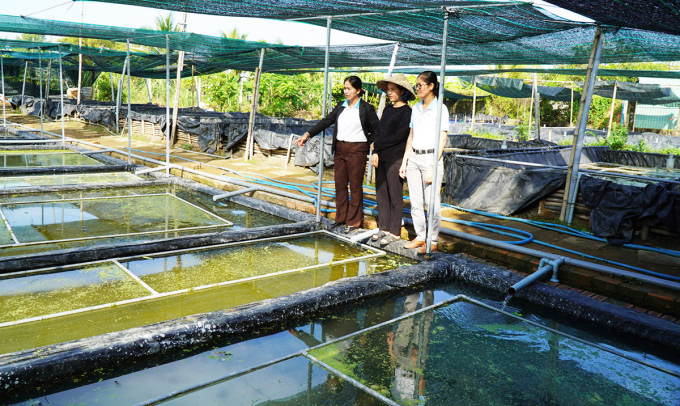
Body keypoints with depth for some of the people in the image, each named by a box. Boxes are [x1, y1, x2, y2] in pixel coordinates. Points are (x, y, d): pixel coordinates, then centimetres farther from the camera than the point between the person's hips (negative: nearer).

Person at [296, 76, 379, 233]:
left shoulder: (367, 109, -3)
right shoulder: (341, 106, 11)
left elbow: (377, 130, 1)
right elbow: (326, 121, 7)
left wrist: (367, 143, -6)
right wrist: (307, 135, 1)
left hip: (357, 150, -5)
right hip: (340, 149, 6)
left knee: (355, 186, 1)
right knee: (340, 184, 10)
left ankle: (354, 221, 11)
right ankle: (341, 217, 24)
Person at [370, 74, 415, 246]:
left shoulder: (407, 112, -8)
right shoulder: (387, 110, 15)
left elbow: (399, 136, -16)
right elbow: (378, 132, 12)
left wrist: (377, 145, -7)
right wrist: (375, 153, -2)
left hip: (395, 159, -7)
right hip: (381, 158, 7)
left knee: (395, 196, -1)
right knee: (381, 193, 10)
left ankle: (395, 232, 8)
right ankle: (384, 228, 20)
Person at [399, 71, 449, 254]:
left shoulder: (440, 109, -7)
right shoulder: (416, 108, 13)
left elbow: (441, 141, -10)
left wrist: (432, 167, -16)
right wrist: (404, 161, 12)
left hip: (431, 158, -6)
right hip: (413, 158, 6)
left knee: (432, 202, -2)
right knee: (415, 201, 9)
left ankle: (433, 242, 9)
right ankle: (420, 237, 21)